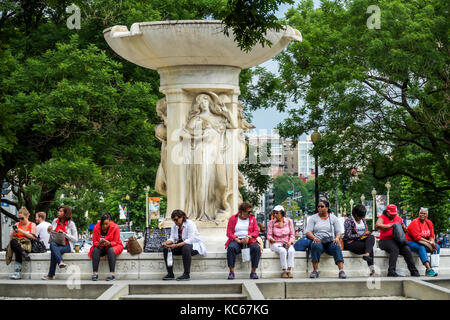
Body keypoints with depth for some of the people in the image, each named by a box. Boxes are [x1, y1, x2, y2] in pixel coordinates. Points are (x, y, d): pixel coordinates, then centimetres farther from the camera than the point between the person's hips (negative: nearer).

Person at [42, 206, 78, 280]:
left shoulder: (71, 224, -2)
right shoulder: (55, 221, 11)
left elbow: (75, 239, -6)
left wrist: (64, 233, -14)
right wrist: (50, 231, -1)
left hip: (67, 246, -3)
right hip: (56, 244, 3)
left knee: (54, 251, -35)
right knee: (52, 244, -36)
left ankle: (50, 275, -37)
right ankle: (61, 262, -57)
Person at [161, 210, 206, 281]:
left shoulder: (190, 224, -17)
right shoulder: (174, 226, 6)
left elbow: (190, 240, -27)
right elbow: (172, 238, -1)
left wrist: (177, 245, -38)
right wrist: (166, 243, -24)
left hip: (194, 245, -7)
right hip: (181, 245, 7)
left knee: (186, 248, -40)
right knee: (166, 248, -14)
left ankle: (187, 274, -35)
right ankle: (170, 274, -14)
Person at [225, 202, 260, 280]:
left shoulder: (252, 218, 13)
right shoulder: (233, 218, 8)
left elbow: (256, 232, 4)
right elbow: (229, 233, 0)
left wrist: (248, 237, -17)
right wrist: (238, 240, -15)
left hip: (249, 241, 1)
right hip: (236, 241, -1)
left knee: (256, 248, -32)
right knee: (231, 248, -36)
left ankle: (253, 272, -24)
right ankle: (231, 272, -31)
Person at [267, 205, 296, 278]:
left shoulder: (289, 221, 8)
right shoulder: (271, 223, 7)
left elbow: (292, 235, 7)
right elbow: (269, 235, 4)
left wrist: (290, 242, -12)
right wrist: (271, 239, -19)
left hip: (287, 244, 1)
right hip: (276, 244, -1)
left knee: (291, 250, -34)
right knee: (283, 251, -35)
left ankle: (289, 271, -33)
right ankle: (284, 271, -30)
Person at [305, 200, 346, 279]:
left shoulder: (333, 218, 14)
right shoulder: (313, 218, 13)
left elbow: (339, 232, 9)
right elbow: (308, 232, 4)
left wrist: (337, 238, -15)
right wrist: (314, 238, -17)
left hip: (331, 242, 0)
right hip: (318, 241, 0)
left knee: (336, 247, -34)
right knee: (315, 246, -36)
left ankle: (341, 270, -44)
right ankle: (315, 270, -34)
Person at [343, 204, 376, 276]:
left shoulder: (363, 220, 16)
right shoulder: (349, 221, -5)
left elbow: (366, 232, 21)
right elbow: (349, 236, -13)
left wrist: (367, 233, -5)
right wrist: (362, 234, -17)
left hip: (362, 241, 6)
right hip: (350, 243, -6)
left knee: (371, 237, -28)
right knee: (370, 246, -30)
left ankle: (366, 254, -47)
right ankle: (372, 269, -38)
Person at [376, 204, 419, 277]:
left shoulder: (399, 218, 19)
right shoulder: (382, 218, 4)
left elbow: (405, 230, 22)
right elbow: (377, 225, -18)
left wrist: (403, 226, -2)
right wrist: (390, 226, -22)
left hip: (397, 240, 5)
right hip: (386, 240, -5)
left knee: (407, 250, -23)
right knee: (395, 249, -35)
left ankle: (414, 271, -21)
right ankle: (391, 271, -41)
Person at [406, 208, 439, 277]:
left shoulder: (429, 223, 9)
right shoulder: (414, 223, -14)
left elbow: (431, 236, 8)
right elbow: (417, 237, -22)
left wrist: (432, 242, -15)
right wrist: (429, 242, -25)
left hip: (424, 243, 7)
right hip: (411, 242, -7)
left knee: (437, 247, -11)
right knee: (421, 248, -37)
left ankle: (430, 268, -20)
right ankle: (429, 270, -48)